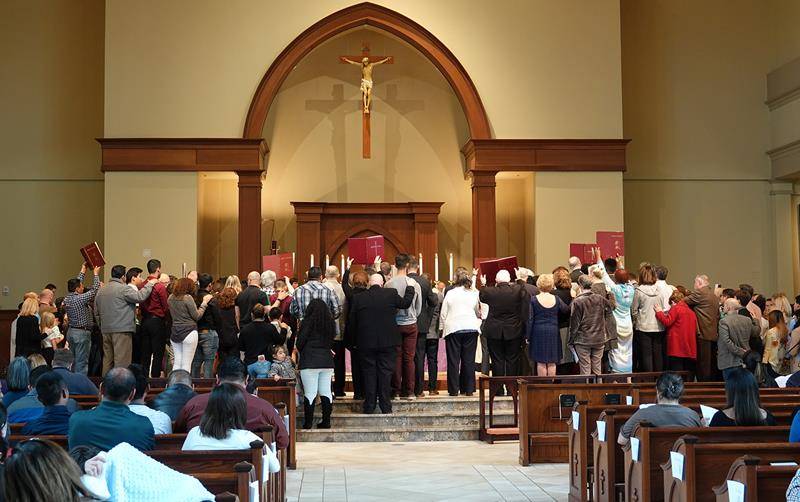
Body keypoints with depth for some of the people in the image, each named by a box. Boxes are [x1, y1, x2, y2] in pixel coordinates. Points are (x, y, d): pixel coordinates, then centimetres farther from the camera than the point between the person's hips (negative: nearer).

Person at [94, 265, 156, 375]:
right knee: (121, 359, -6)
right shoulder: (123, 288, -11)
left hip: (106, 329, 8)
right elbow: (140, 297, -19)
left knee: (107, 359, 13)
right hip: (122, 329, -8)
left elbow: (96, 312, 18)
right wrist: (149, 284, -6)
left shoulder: (101, 290, 14)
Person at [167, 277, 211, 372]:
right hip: (189, 332, -6)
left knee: (177, 363, 10)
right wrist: (204, 303, 1)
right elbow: (197, 316, -8)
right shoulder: (188, 298, -12)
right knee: (186, 364, -2)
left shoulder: (170, 298, 8)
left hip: (174, 334, 6)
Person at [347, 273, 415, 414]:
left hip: (366, 343, 1)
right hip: (388, 342, -1)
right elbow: (405, 303, 11)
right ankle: (386, 406, 6)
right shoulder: (391, 293, -7)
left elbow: (351, 322, 3)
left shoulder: (358, 298, -2)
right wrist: (410, 289, 28)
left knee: (369, 373, 8)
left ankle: (369, 407, 9)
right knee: (385, 373, 4)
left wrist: (354, 340, 14)